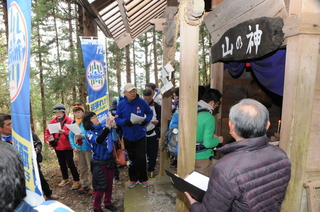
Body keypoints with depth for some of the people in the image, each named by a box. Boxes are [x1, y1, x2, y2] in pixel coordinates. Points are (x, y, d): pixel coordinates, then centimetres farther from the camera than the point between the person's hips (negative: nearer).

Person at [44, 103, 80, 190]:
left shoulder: (69, 121, -11)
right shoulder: (52, 121, 4)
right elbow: (47, 131, 9)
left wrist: (64, 132, -30)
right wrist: (48, 140, -6)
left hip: (67, 147, -5)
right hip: (57, 147, 6)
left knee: (70, 164, -2)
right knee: (62, 164, 19)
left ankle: (76, 181, 12)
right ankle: (65, 179, 37)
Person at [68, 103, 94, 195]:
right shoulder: (73, 122, 7)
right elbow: (70, 136, 8)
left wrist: (82, 136, -31)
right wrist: (74, 146, -1)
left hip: (88, 148, -6)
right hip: (79, 149, 6)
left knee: (90, 167, 0)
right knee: (81, 168, 16)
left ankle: (92, 186, 13)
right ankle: (84, 185, 31)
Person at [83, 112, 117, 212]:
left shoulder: (103, 129, 1)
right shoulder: (89, 133, -10)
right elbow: (98, 140, -32)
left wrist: (114, 126, -14)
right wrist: (108, 127, -40)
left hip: (110, 160, 4)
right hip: (99, 163, -4)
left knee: (109, 184, 16)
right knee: (101, 186, 6)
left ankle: (108, 203, 38)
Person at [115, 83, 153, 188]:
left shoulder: (142, 102, -9)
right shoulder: (121, 104, -7)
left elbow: (150, 113, 2)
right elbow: (117, 119, -6)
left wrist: (145, 121, -17)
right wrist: (127, 122, -24)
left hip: (140, 135, -1)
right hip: (128, 136, 1)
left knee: (141, 158, 3)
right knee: (131, 158, 15)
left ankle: (143, 179, 24)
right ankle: (133, 179, 33)